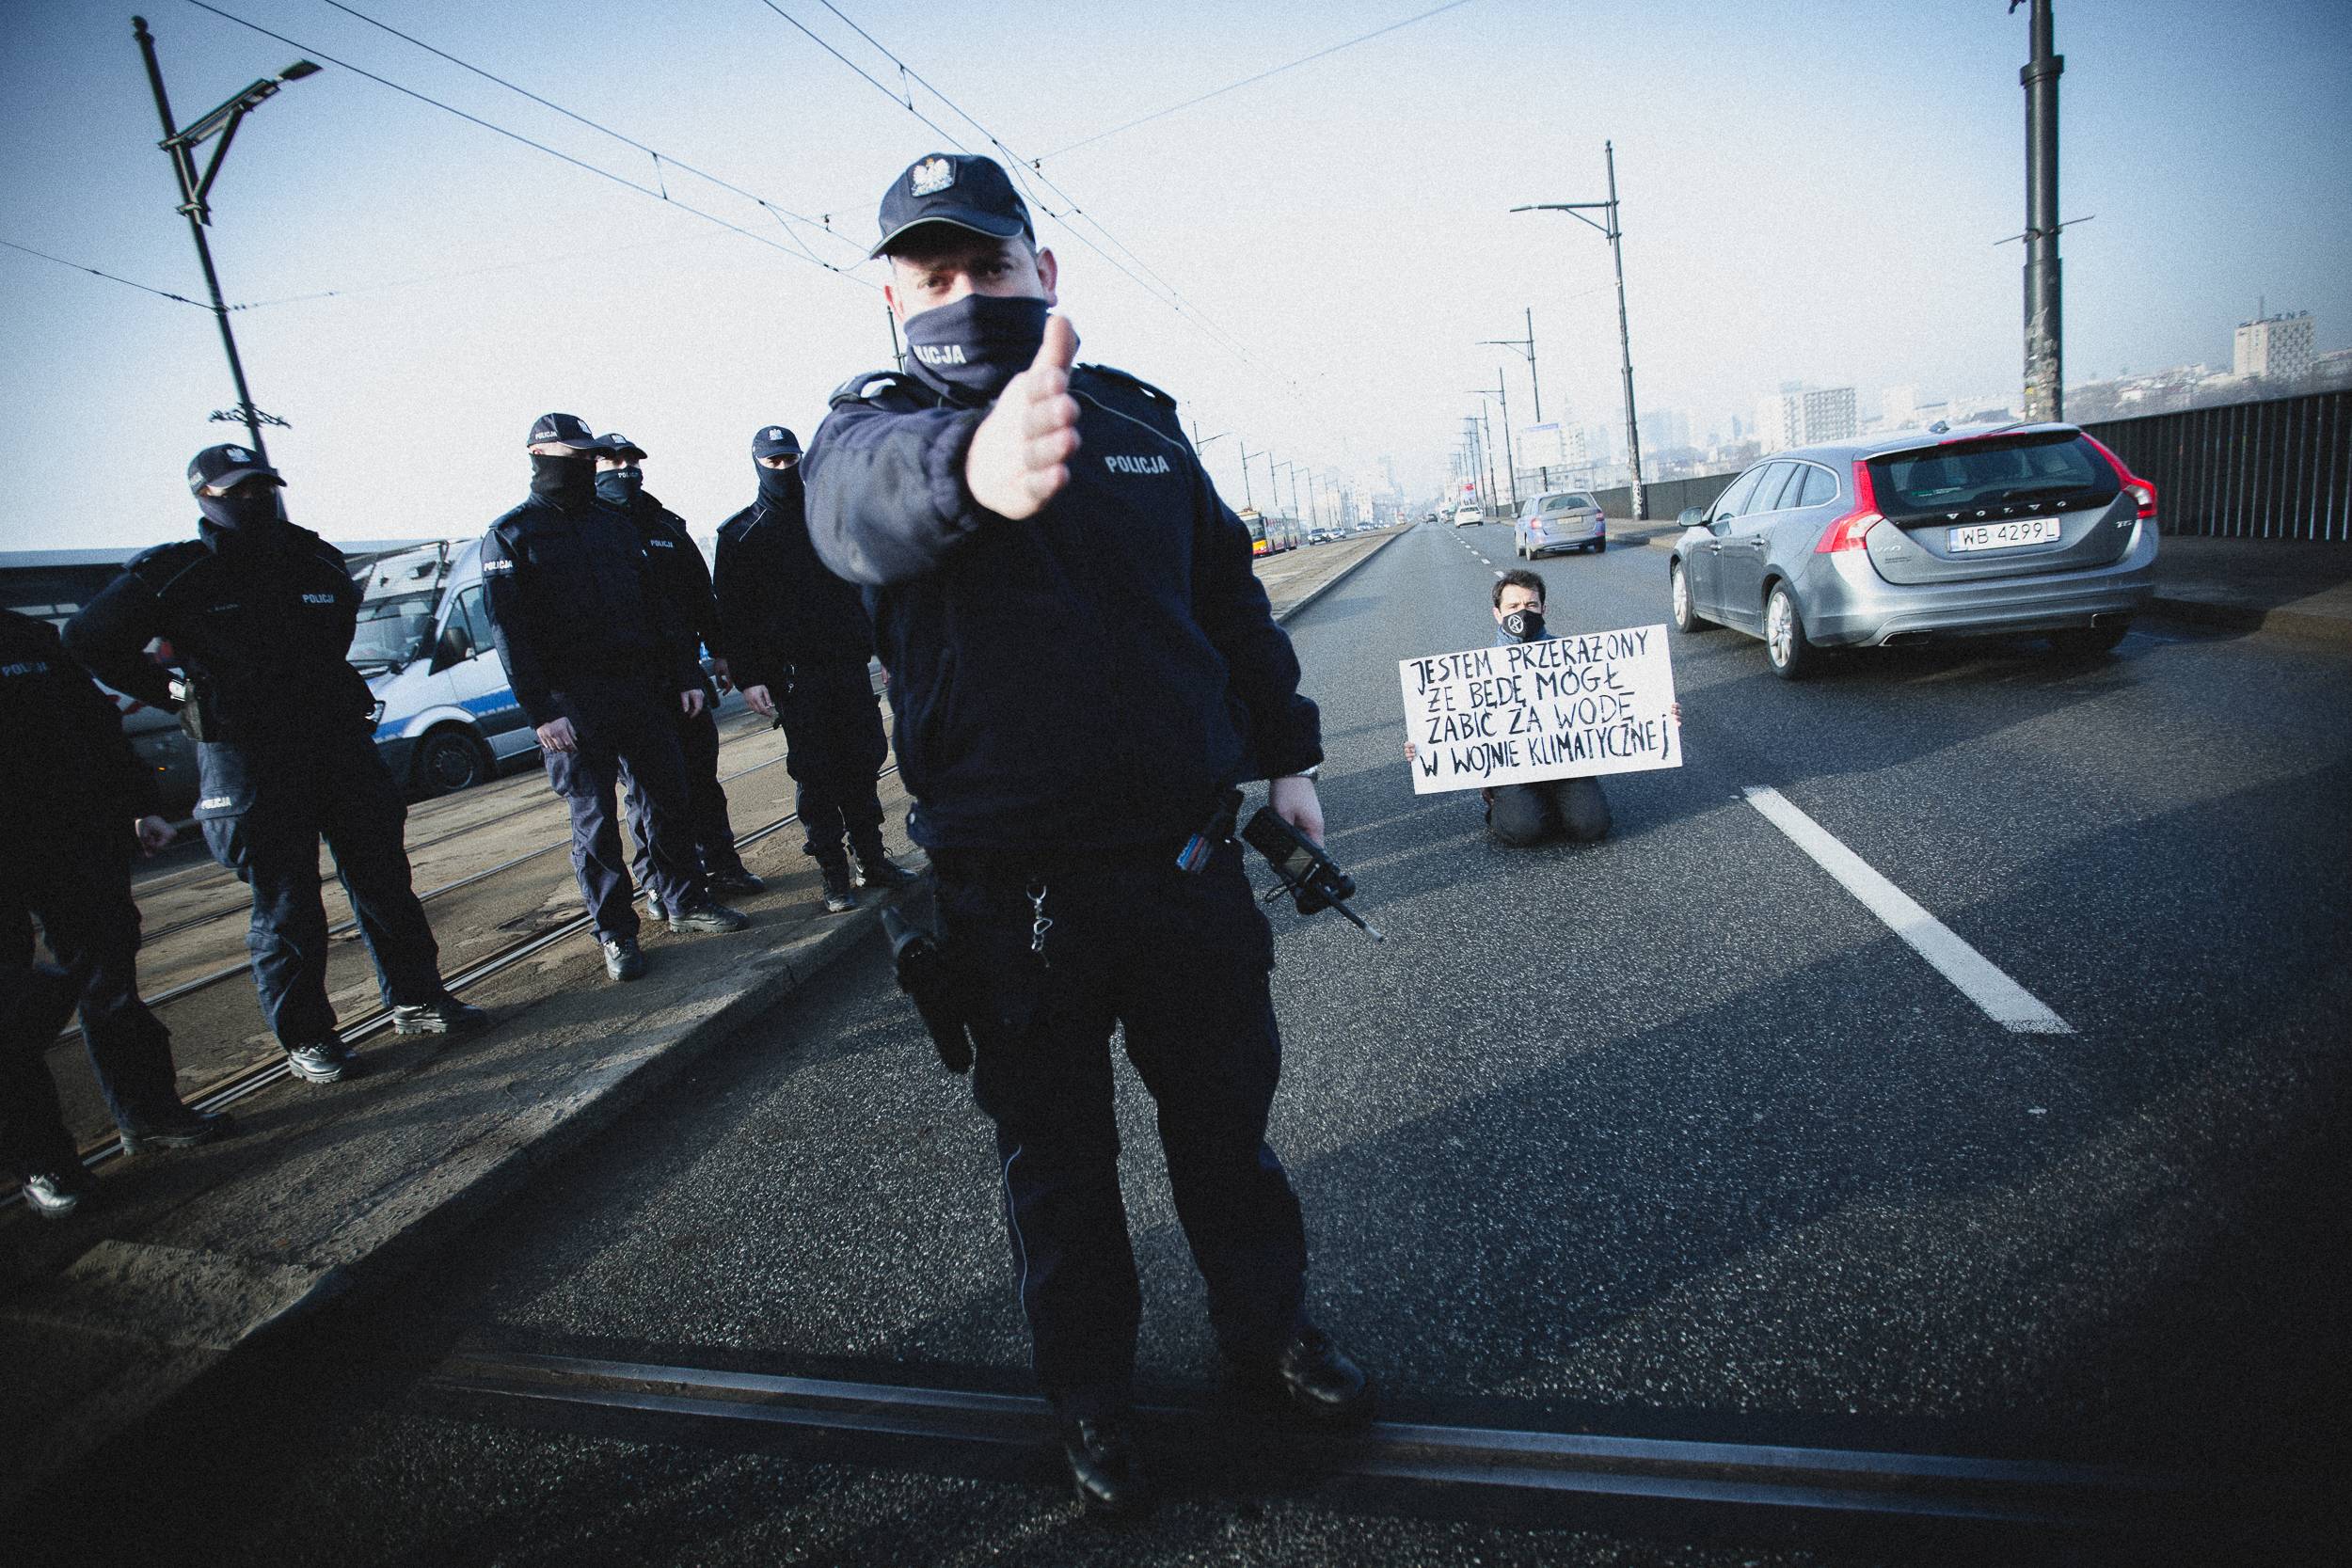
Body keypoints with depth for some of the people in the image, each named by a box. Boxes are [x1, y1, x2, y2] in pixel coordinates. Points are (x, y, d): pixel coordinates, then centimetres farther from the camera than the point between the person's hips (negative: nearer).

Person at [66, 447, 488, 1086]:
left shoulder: (321, 565, 8)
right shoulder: (173, 576, -4)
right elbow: (88, 642, 5)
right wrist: (174, 694, 4)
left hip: (339, 740, 4)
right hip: (246, 760, -4)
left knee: (384, 879, 8)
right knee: (285, 907, 1)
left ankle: (417, 1000, 19)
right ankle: (305, 1037, 13)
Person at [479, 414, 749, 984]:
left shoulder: (613, 524, 14)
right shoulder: (510, 536, -2)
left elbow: (655, 604, 16)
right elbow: (509, 633, -9)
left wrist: (685, 675, 11)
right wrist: (542, 712, -17)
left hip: (643, 693, 5)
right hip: (575, 706, -5)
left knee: (669, 797, 9)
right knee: (594, 819, 1)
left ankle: (686, 901, 24)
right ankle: (615, 933, 12)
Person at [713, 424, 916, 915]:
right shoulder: (741, 534, 3)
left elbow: (867, 585, 19)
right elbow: (733, 613, 0)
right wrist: (747, 677, -8)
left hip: (849, 664, 4)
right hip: (794, 673, -3)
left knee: (862, 763, 7)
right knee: (813, 773, 0)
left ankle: (872, 860, 18)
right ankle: (834, 873, 8)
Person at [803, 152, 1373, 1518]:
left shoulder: (1139, 418, 7)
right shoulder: (876, 424, -5)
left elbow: (1232, 597, 16)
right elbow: (864, 497, -32)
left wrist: (1286, 757, 15)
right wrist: (968, 462, -54)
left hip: (1188, 861, 3)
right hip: (1015, 896, -2)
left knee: (1227, 1121, 18)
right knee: (1058, 1161, 14)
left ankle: (1270, 1333, 42)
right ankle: (1093, 1393, 36)